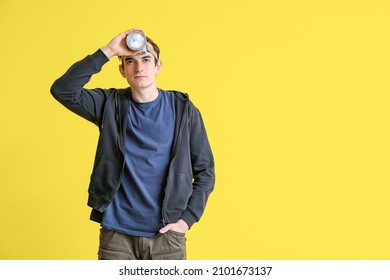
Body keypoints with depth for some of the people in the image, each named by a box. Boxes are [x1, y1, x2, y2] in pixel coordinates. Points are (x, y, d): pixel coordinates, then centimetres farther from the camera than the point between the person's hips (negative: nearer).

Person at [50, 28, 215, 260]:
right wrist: (107, 51, -17)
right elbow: (63, 90, -13)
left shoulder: (183, 110, 0)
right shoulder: (111, 104, 2)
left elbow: (205, 170, 3)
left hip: (166, 234, 0)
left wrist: (187, 218, -6)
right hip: (116, 233, 0)